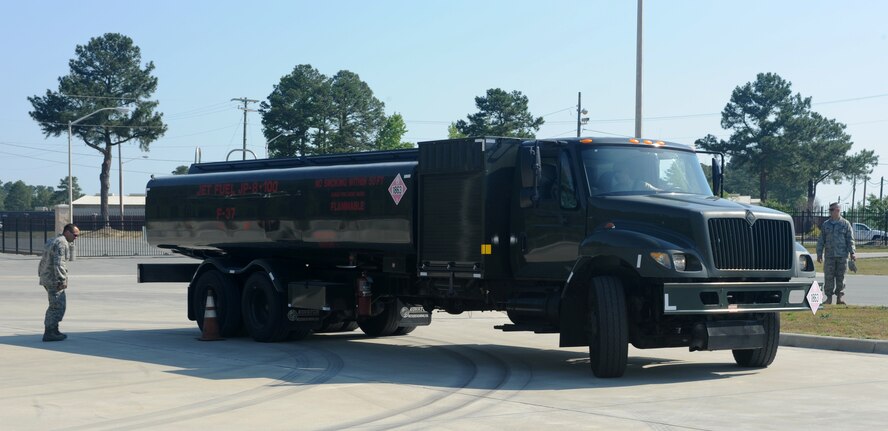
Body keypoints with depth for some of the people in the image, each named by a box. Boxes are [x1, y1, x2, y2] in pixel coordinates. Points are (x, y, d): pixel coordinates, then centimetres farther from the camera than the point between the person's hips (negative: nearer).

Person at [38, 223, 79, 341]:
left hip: (45, 278, 10)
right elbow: (59, 263, -22)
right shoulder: (62, 243, -13)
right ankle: (49, 333, -9)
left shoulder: (51, 241, 20)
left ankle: (53, 330, 22)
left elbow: (43, 261, 24)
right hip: (54, 279, -10)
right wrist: (62, 280, -22)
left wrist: (41, 274, 27)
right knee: (58, 306, -8)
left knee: (55, 305, 17)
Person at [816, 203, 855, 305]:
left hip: (842, 255, -2)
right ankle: (829, 297, 6)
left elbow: (850, 239, 4)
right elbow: (821, 240, 12)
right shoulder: (825, 225, 10)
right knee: (829, 277, -1)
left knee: (841, 277, 1)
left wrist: (852, 253, -4)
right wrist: (819, 254, 6)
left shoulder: (845, 224, 5)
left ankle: (840, 296, 9)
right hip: (829, 255, 2)